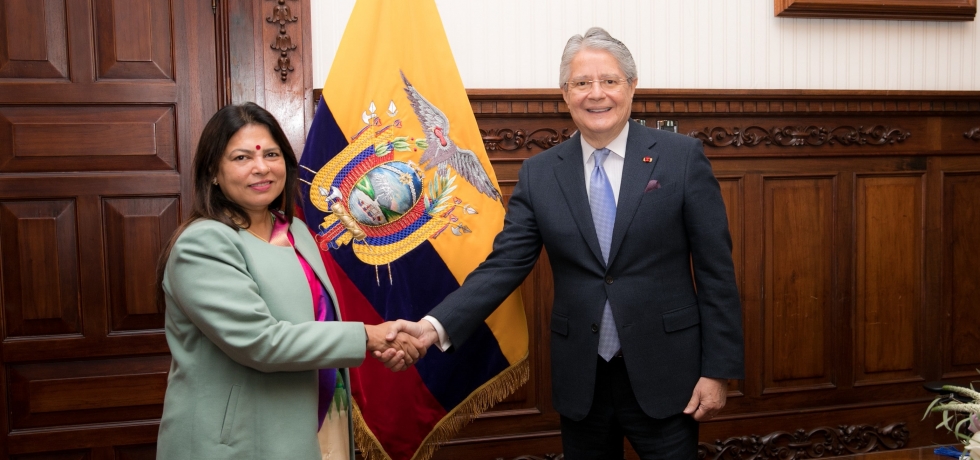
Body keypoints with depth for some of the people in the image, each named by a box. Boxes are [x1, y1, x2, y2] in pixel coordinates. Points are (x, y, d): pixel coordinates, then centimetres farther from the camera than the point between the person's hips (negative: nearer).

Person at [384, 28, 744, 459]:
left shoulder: (682, 157, -5)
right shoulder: (538, 173, 1)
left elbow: (715, 269, -4)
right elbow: (504, 265, -4)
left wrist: (718, 369, -6)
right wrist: (436, 325, -18)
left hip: (665, 372, -2)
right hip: (580, 379, 2)